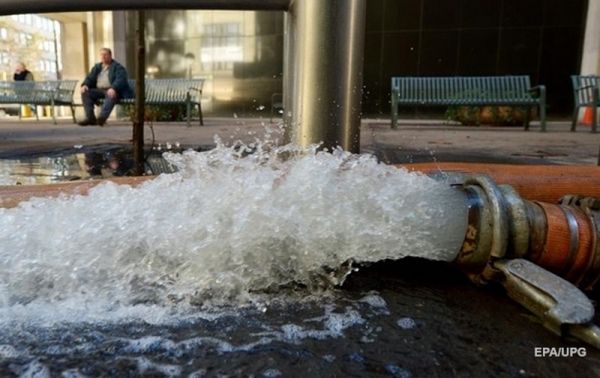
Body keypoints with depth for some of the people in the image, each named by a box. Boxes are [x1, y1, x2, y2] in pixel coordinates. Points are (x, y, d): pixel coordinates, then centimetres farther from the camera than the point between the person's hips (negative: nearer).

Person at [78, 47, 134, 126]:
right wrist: (85, 85, -5)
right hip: (99, 90, 6)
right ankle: (90, 118, -26)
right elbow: (90, 78, 20)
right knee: (85, 93, -18)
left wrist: (113, 88, -33)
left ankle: (102, 117, -56)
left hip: (112, 91, -6)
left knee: (111, 95, -39)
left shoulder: (117, 67, 5)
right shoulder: (97, 67, 24)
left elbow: (120, 79, -12)